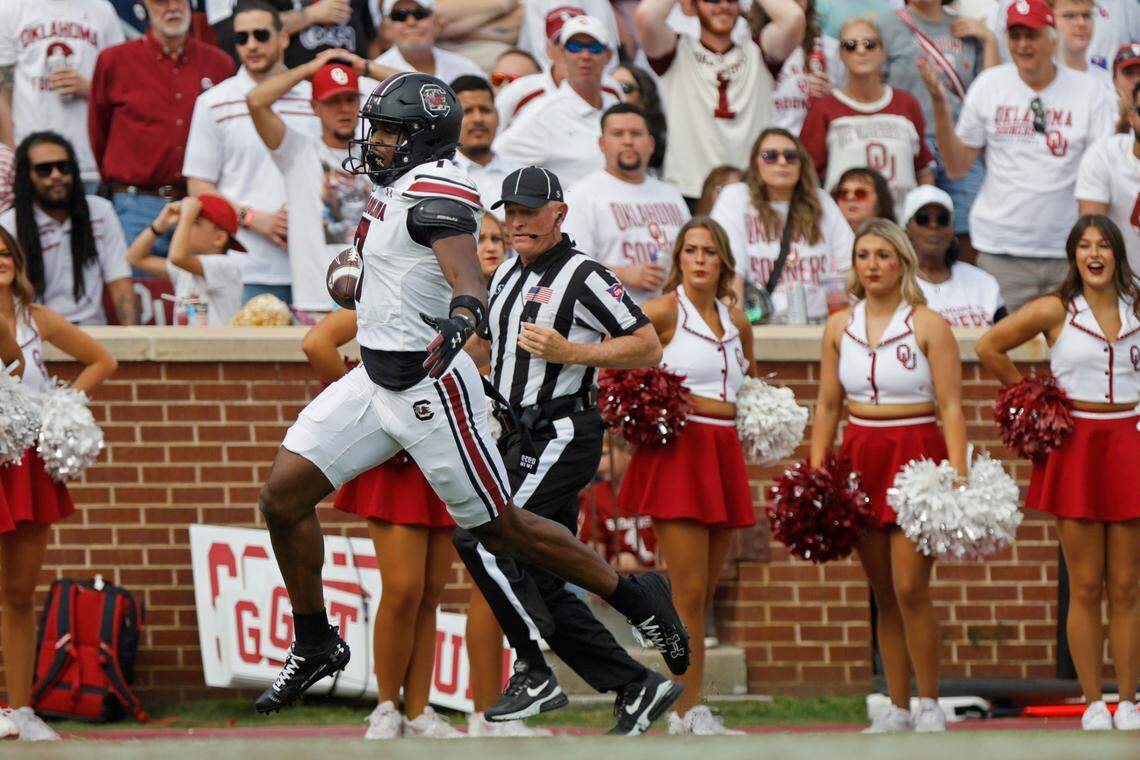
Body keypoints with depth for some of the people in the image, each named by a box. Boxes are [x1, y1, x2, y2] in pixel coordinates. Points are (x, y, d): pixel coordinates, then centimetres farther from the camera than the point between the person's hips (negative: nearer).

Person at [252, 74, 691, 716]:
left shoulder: (434, 189, -18)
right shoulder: (396, 189, 10)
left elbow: (469, 278, -33)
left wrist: (461, 317, -53)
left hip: (430, 390, -9)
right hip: (373, 382, 9)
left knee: (501, 529, 0)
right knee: (283, 497, 0)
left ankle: (636, 598, 15)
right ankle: (316, 646, 14)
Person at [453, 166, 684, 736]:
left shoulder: (584, 277, -9)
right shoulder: (507, 277, 16)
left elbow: (649, 347, -11)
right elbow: (484, 349, 30)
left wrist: (570, 352, -19)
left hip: (561, 437, -9)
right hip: (518, 441, 9)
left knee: (478, 538, -20)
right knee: (544, 589, 5)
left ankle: (534, 676, -14)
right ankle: (637, 688, 11)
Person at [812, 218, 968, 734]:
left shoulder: (928, 326, -3)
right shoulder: (840, 327, 10)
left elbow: (950, 407, -7)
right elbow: (828, 405, 12)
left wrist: (958, 475, -15)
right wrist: (815, 473, 4)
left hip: (916, 455, -4)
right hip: (859, 456, 4)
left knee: (910, 588, -12)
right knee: (883, 592, 6)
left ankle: (929, 704, -1)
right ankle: (897, 707, 10)